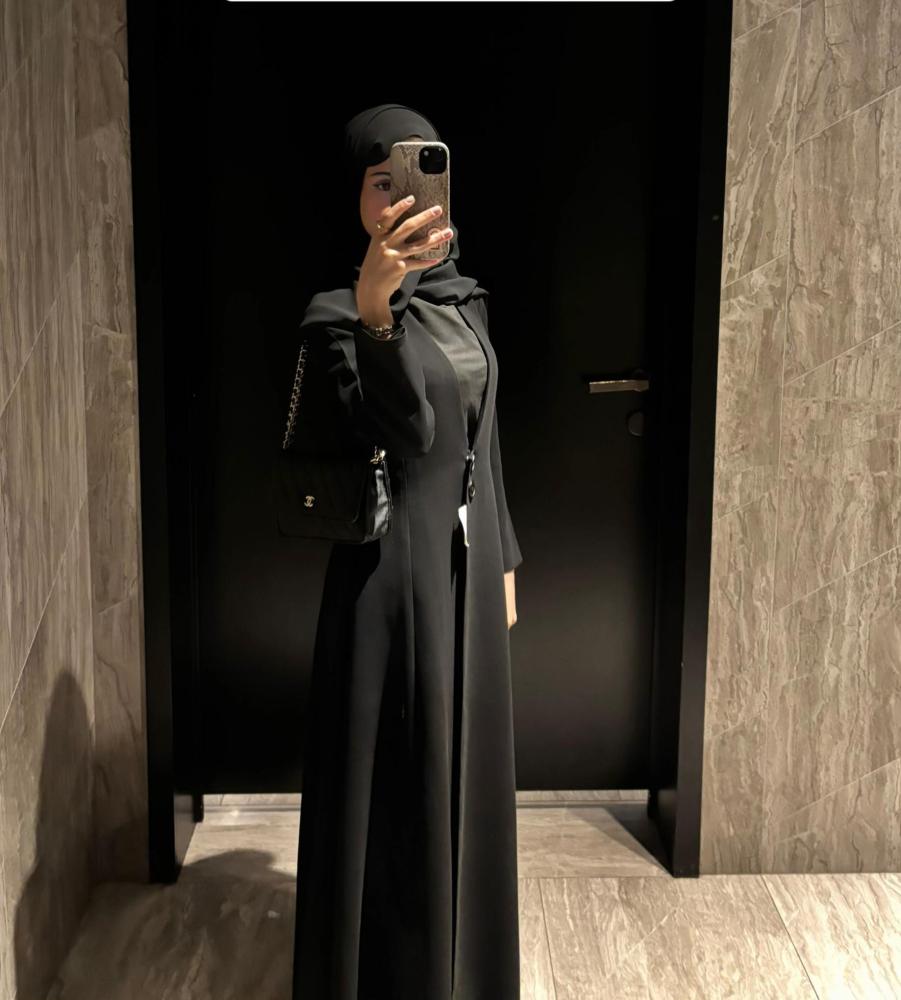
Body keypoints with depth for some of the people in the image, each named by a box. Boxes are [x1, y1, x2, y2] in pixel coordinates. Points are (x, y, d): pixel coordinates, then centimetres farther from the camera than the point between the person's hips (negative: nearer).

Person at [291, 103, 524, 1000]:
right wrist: (374, 310, -46)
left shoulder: (463, 300, 9)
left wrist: (502, 560, 15)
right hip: (394, 569, -7)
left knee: (459, 770, 19)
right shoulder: (335, 312, -13)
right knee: (396, 786, 3)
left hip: (466, 558, 7)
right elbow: (403, 430, -30)